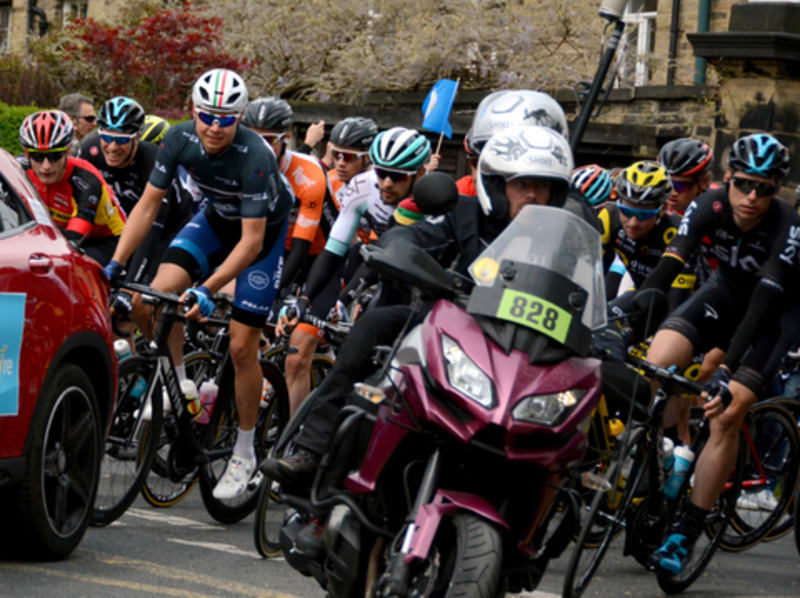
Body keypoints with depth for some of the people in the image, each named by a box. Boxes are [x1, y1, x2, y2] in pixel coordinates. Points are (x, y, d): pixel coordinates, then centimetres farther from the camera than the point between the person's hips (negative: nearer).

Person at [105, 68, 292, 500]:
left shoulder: (254, 157, -35)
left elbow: (252, 240, -34)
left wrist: (207, 290, -42)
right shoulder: (180, 139, -21)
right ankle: (180, 385, 5)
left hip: (265, 230, -5)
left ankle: (244, 453, 8)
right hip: (216, 220, 5)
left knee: (242, 346, -8)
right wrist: (114, 265, -21)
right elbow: (148, 205, -13)